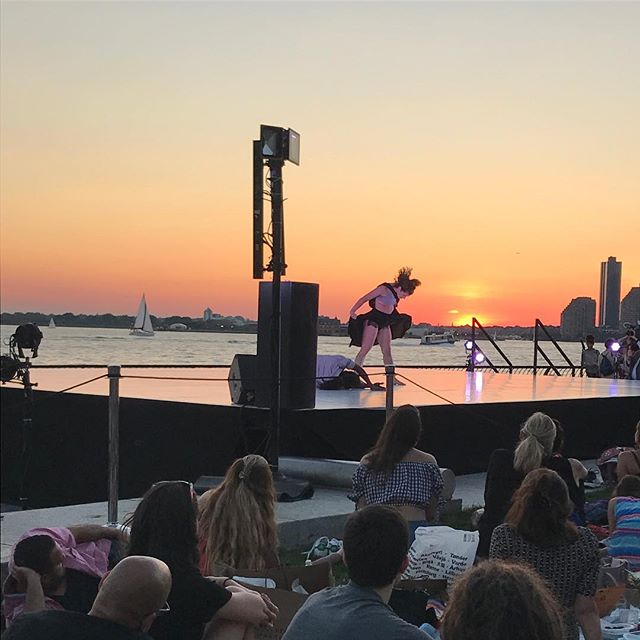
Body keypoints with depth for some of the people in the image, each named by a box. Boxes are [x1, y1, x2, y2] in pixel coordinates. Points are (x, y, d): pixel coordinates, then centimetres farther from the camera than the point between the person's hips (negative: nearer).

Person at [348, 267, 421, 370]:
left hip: (385, 322, 8)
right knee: (365, 349, -12)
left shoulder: (395, 293, 8)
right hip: (373, 320, -8)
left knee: (387, 352, 7)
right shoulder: (384, 289, -16)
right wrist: (352, 312, -9)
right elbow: (364, 299, -12)